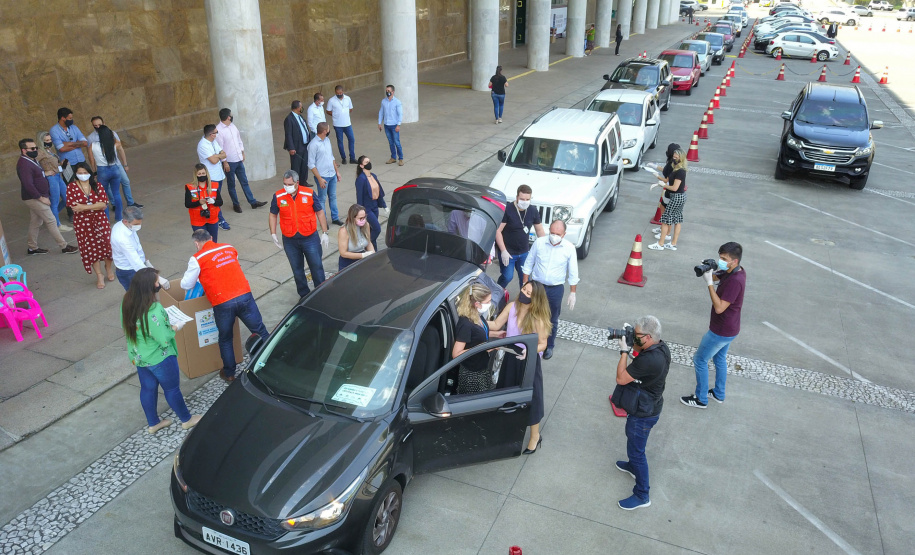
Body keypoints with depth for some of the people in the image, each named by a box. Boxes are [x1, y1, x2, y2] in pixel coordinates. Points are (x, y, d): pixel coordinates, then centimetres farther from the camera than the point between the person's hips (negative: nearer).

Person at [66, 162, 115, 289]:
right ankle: (99, 275, 19)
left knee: (106, 244, -1)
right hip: (82, 223, -1)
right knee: (90, 248, 5)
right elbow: (73, 206, -13)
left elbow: (104, 204, -11)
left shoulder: (97, 186, 0)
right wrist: (95, 205, -16)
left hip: (100, 220, 1)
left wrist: (84, 207, -20)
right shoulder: (71, 187, -4)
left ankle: (108, 268, 28)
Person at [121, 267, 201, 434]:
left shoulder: (127, 302, -10)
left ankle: (153, 423, 40)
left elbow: (126, 326, 7)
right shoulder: (153, 311, -35)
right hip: (159, 358, -7)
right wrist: (175, 327, -12)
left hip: (137, 356, 7)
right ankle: (186, 419, 33)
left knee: (147, 388, 22)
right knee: (172, 389, 13)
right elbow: (164, 339, -30)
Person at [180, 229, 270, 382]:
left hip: (222, 304, -2)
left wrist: (184, 279, 33)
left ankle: (229, 373, 28)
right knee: (260, 331, 11)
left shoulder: (197, 259, 2)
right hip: (244, 296, 2)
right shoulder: (230, 248, 14)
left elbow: (186, 285, 10)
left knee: (225, 339, 18)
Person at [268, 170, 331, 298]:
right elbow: (273, 215, 9)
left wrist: (324, 233, 1)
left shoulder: (309, 194, -8)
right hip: (290, 241, 2)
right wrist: (273, 234, 3)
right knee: (297, 270, 13)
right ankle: (304, 295, 29)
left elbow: (319, 212, 2)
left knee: (317, 267, 5)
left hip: (310, 238, -1)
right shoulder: (278, 196, -5)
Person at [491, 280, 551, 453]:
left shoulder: (538, 319, -25)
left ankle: (535, 437, 31)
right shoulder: (512, 307, -12)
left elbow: (542, 344, -16)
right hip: (510, 358, 5)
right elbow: (496, 325, -6)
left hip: (529, 362, -5)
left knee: (529, 398, 9)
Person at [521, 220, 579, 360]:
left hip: (555, 289, 0)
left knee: (552, 320, 14)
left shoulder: (569, 248, -11)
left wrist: (572, 293, -1)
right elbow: (528, 264, 1)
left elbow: (573, 274, -1)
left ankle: (549, 346, 34)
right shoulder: (539, 242, -10)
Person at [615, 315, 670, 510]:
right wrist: (633, 345, -9)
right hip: (651, 404, 9)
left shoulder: (649, 360, -38)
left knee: (636, 450, 6)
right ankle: (633, 466, 55)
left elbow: (621, 378, -30)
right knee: (632, 439, 31)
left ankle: (642, 496, 21)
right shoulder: (662, 346, -10)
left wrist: (624, 351, -22)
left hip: (643, 413, -9)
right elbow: (642, 355, 9)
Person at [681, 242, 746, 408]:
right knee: (719, 358, 25)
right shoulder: (735, 271, -4)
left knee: (700, 360, 5)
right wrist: (707, 270, -14)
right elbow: (716, 277, 10)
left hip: (722, 331, -10)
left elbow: (719, 308, -33)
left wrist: (709, 283, -33)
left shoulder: (735, 281, -33)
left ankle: (701, 399, 18)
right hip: (727, 328, 10)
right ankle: (719, 394, 42)